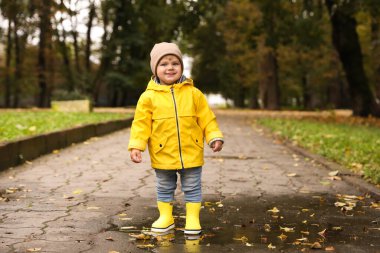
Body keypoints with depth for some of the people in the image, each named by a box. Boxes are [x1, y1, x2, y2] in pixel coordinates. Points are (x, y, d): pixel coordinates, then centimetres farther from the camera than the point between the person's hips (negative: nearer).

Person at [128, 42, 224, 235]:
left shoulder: (193, 93, -1)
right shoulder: (149, 97, -4)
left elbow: (207, 118, 2)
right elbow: (141, 123, -5)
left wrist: (215, 137, -6)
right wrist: (136, 146, -12)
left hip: (191, 154, 0)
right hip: (163, 155, 0)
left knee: (192, 188, 9)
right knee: (164, 189, 16)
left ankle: (193, 219, 22)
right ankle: (166, 217, 32)